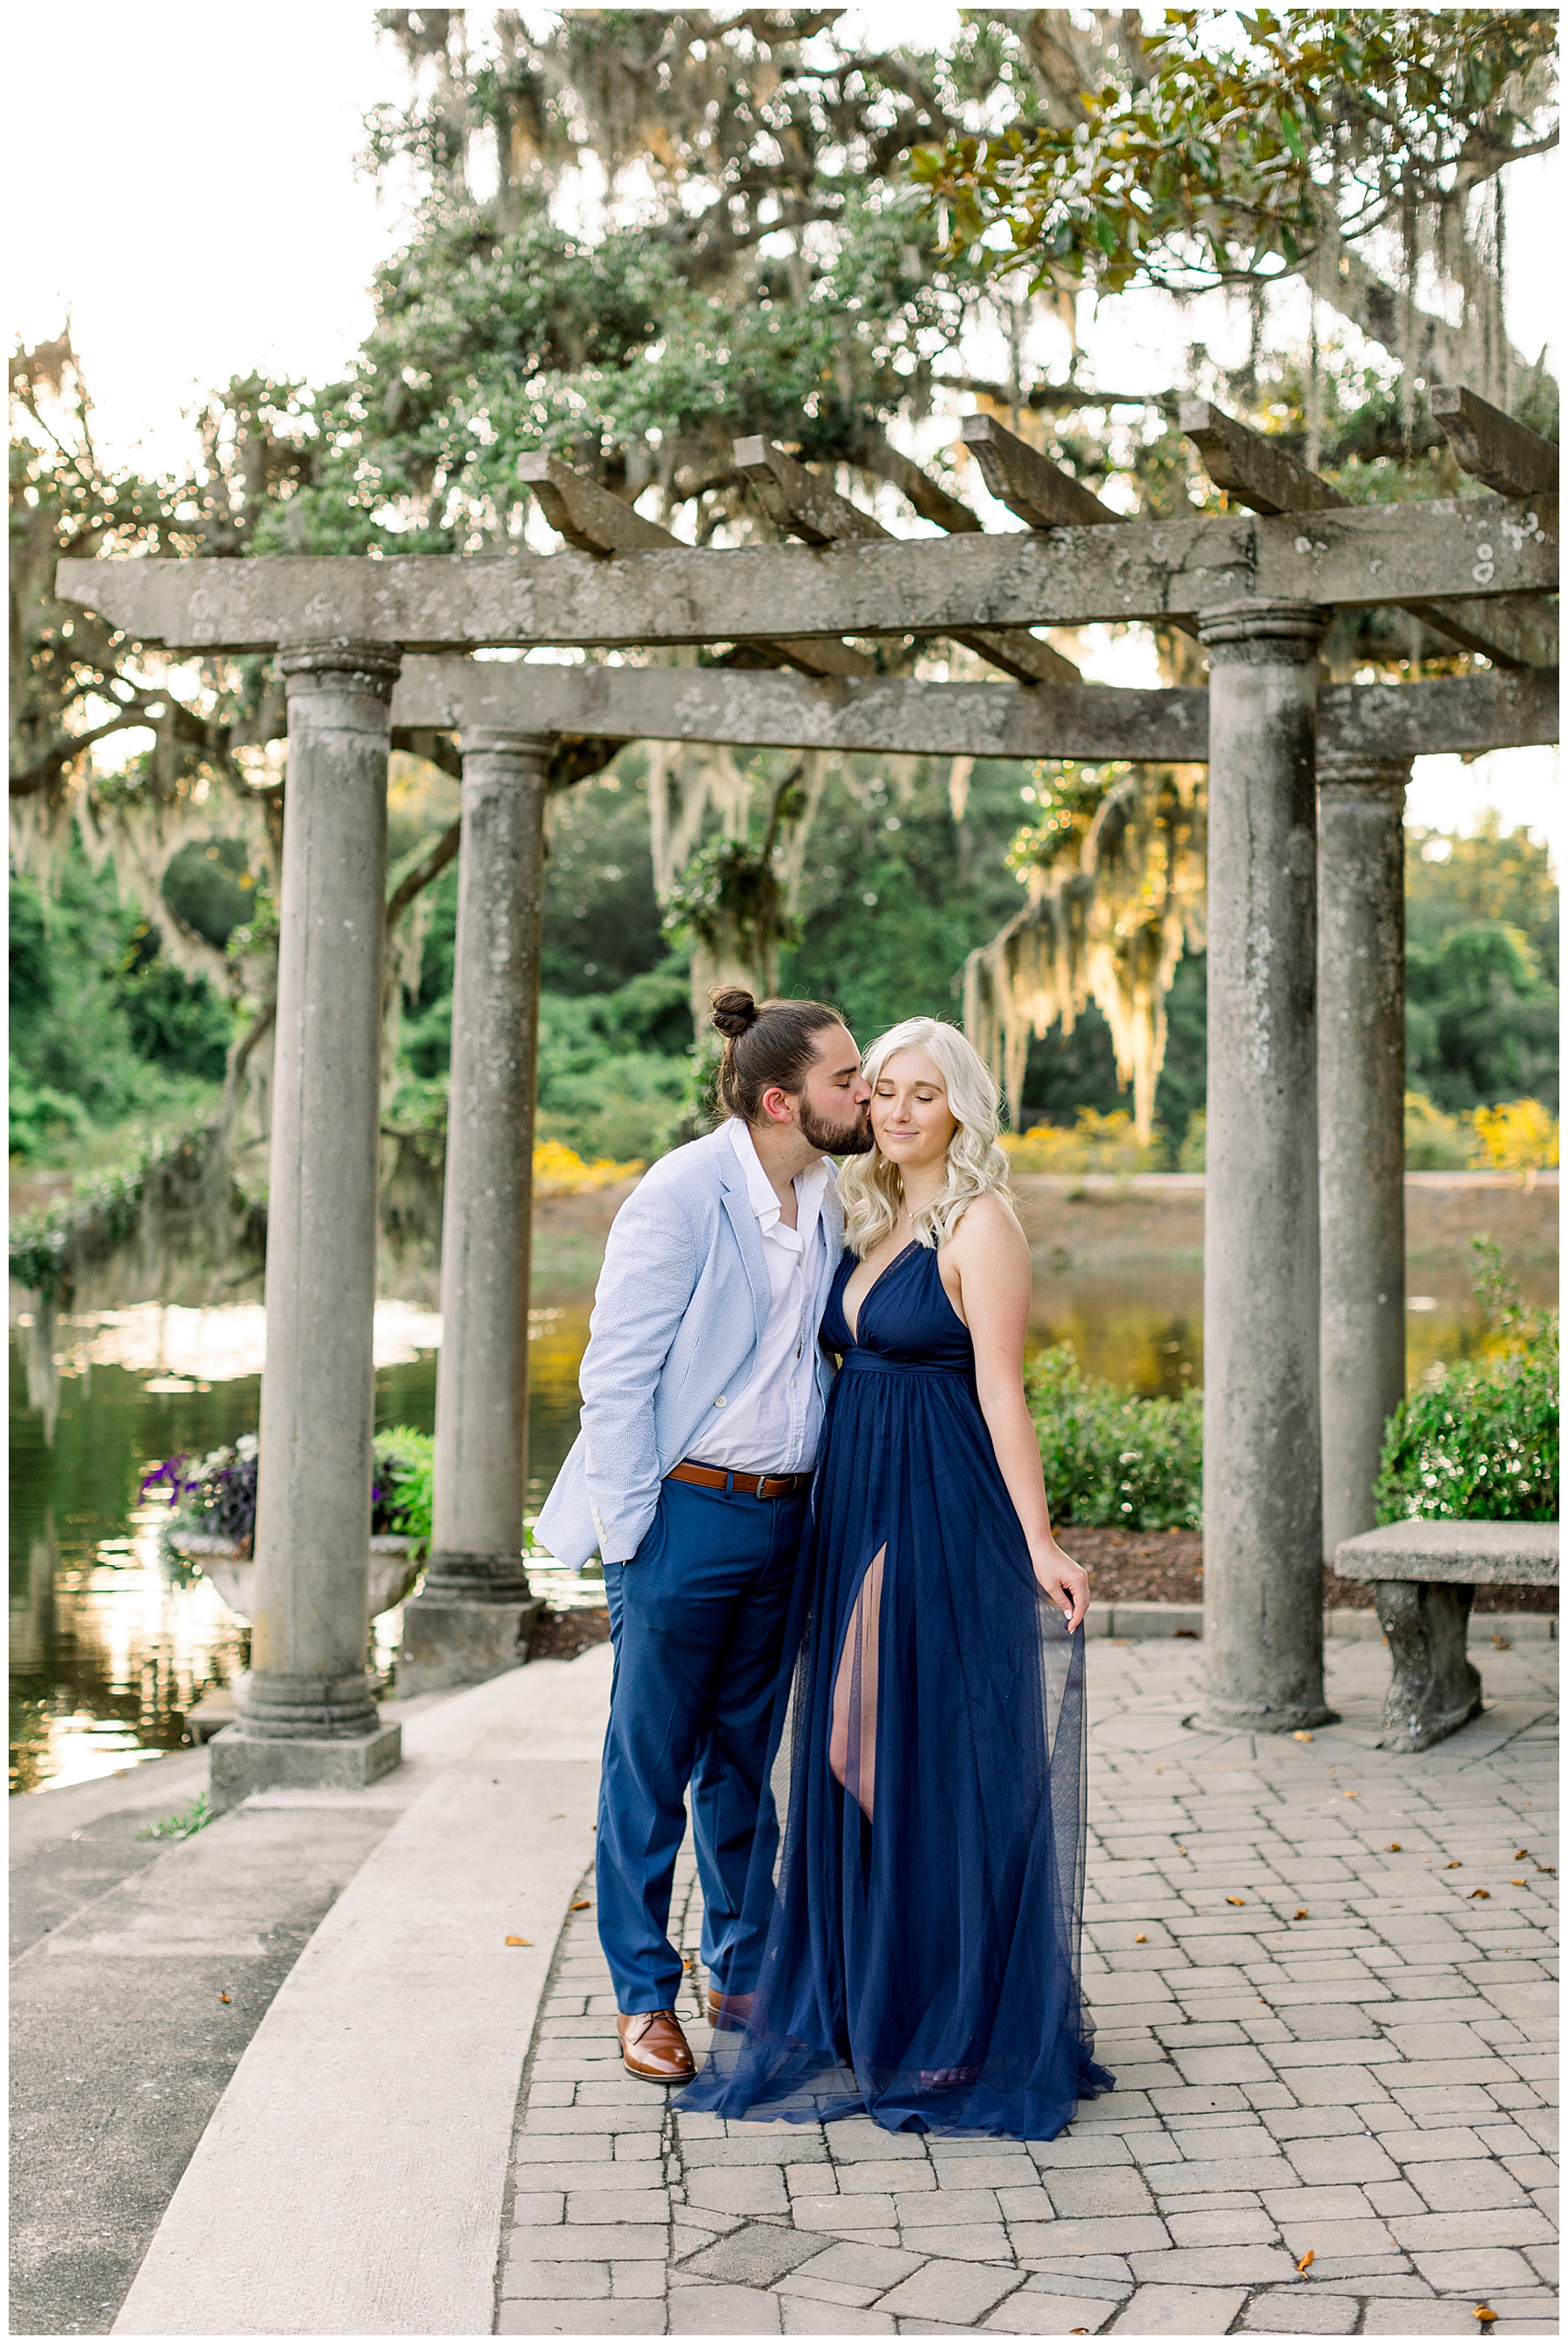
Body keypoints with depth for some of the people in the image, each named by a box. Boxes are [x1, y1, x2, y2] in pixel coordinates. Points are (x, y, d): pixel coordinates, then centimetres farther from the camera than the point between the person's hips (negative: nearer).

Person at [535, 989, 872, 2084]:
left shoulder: (825, 1201, 6)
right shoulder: (682, 1194, -15)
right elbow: (615, 1370, -13)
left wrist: (821, 1500, 11)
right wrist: (627, 1533, -14)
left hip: (782, 1518, 6)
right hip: (687, 1512, -6)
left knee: (747, 1756, 17)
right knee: (653, 1762, 5)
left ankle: (742, 1968, 31)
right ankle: (645, 1994, 19)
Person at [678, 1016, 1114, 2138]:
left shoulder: (981, 1225, -9)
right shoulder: (870, 1222, 14)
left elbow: (1002, 1390, -14)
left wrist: (1039, 1543, -19)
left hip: (946, 1513, -8)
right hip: (857, 1508, 8)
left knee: (941, 1753, -2)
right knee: (853, 1757, 12)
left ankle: (959, 2021, 11)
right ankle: (858, 1995, 25)